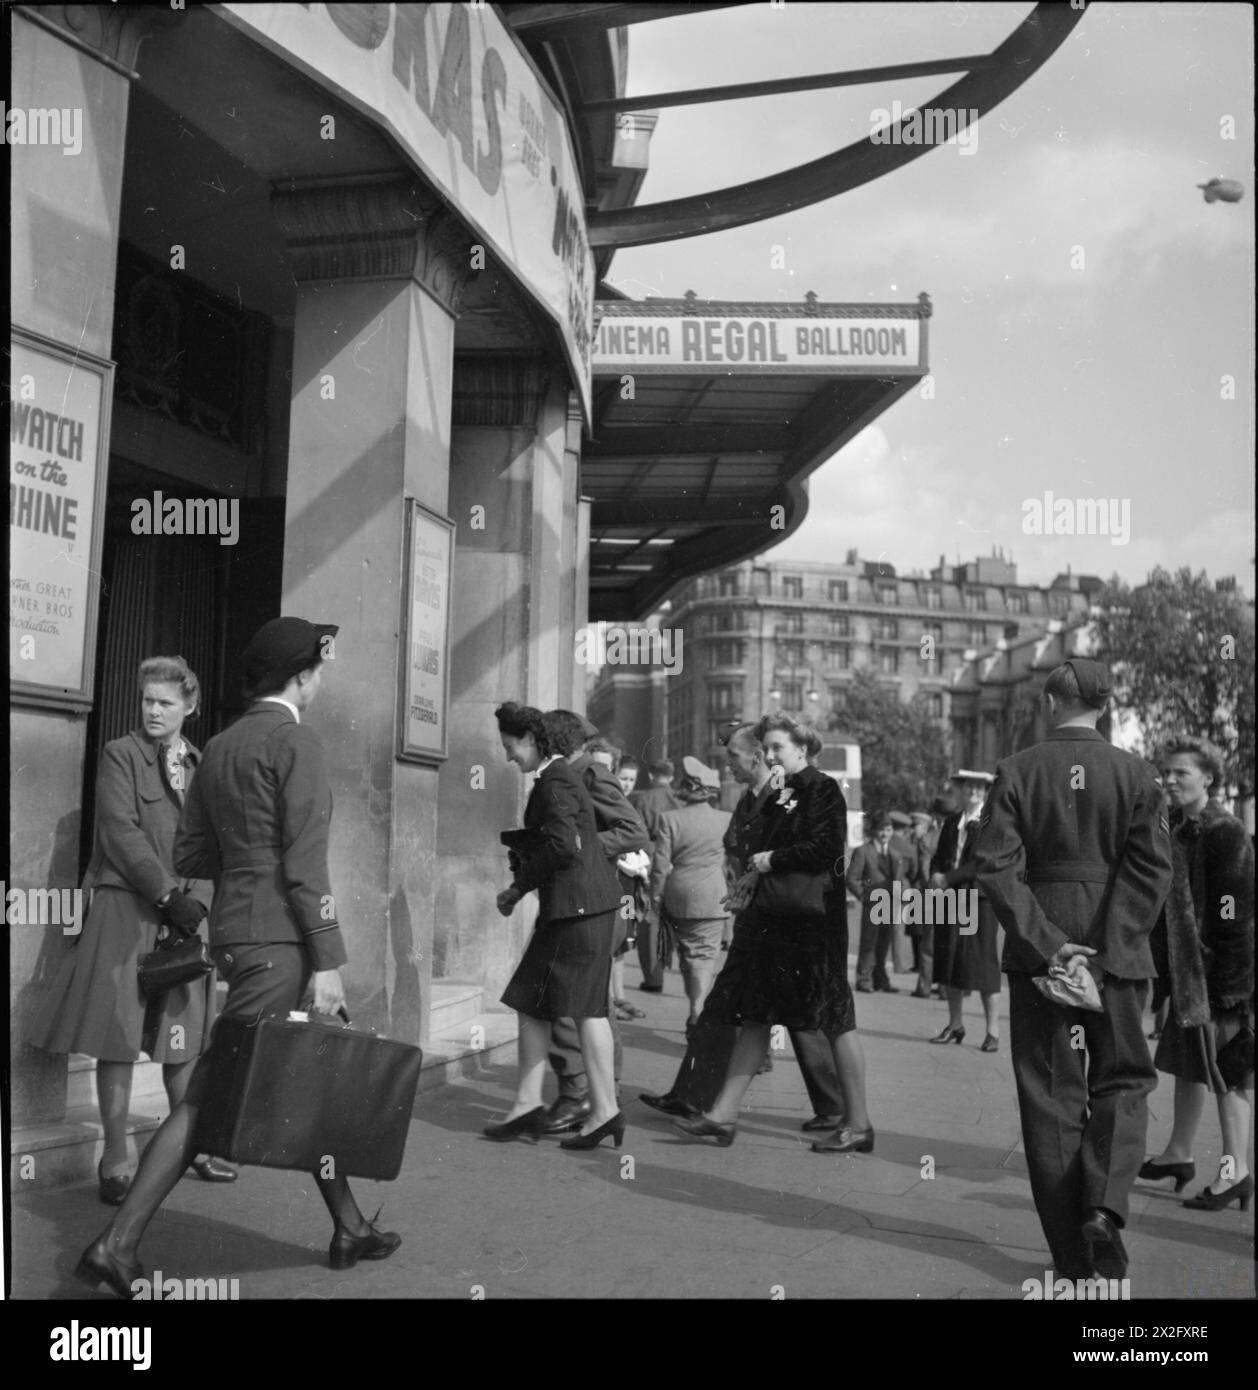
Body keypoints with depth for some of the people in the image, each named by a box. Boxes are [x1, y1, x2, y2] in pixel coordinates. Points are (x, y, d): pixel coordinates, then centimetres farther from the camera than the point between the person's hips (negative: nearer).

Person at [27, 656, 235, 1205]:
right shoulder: (120, 755, 0)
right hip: (127, 908, -4)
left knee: (184, 1035, 8)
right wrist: (167, 894, -16)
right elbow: (121, 834, -10)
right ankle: (115, 1159, 3)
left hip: (186, 913, 4)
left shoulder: (204, 767, 13)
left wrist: (196, 900, -8)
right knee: (120, 1035, -3)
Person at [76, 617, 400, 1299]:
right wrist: (327, 961, -15)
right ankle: (117, 1242, -6)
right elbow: (305, 861, -15)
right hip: (278, 937, -9)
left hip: (234, 930, 9)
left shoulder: (219, 747, 14)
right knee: (210, 1092, -8)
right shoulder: (297, 743, -10)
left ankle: (349, 1228, 25)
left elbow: (190, 853, 13)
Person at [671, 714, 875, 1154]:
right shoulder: (779, 796, 17)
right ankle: (722, 1116, 9)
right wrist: (748, 888, 4)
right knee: (754, 1017, 7)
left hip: (813, 919, -8)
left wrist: (772, 860, -11)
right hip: (774, 918, 9)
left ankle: (859, 1125, 8)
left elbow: (827, 849, -18)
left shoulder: (823, 789, -8)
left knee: (835, 1019, -2)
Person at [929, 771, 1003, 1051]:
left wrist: (949, 878, -15)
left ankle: (993, 1031, 1)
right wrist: (936, 875, -6)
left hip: (979, 900, -6)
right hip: (950, 900, 6)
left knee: (984, 962, -6)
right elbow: (938, 857, 15)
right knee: (949, 962, 10)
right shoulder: (952, 822, 16)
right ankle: (955, 1025, 23)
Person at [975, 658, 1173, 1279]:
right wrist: (1105, 950, -10)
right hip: (1119, 952, 0)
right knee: (1122, 1079, 15)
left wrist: (1048, 945, -10)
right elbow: (1152, 866, -8)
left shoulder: (1016, 772, -3)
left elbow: (996, 868, -10)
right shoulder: (1134, 772, -1)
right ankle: (1104, 1207, -9)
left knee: (1050, 1093, 8)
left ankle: (1072, 1252, 13)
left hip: (1038, 949, 0)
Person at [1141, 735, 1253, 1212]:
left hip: (1218, 974, -8)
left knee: (1225, 1069, -2)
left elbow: (1235, 917, -18)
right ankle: (1179, 1155, 28)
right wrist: (1163, 971, 15)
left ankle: (1236, 1170, 6)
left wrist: (1229, 983, -20)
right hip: (1185, 970, 8)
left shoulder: (1226, 835, -15)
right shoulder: (1175, 830, 10)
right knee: (1188, 1063, 17)